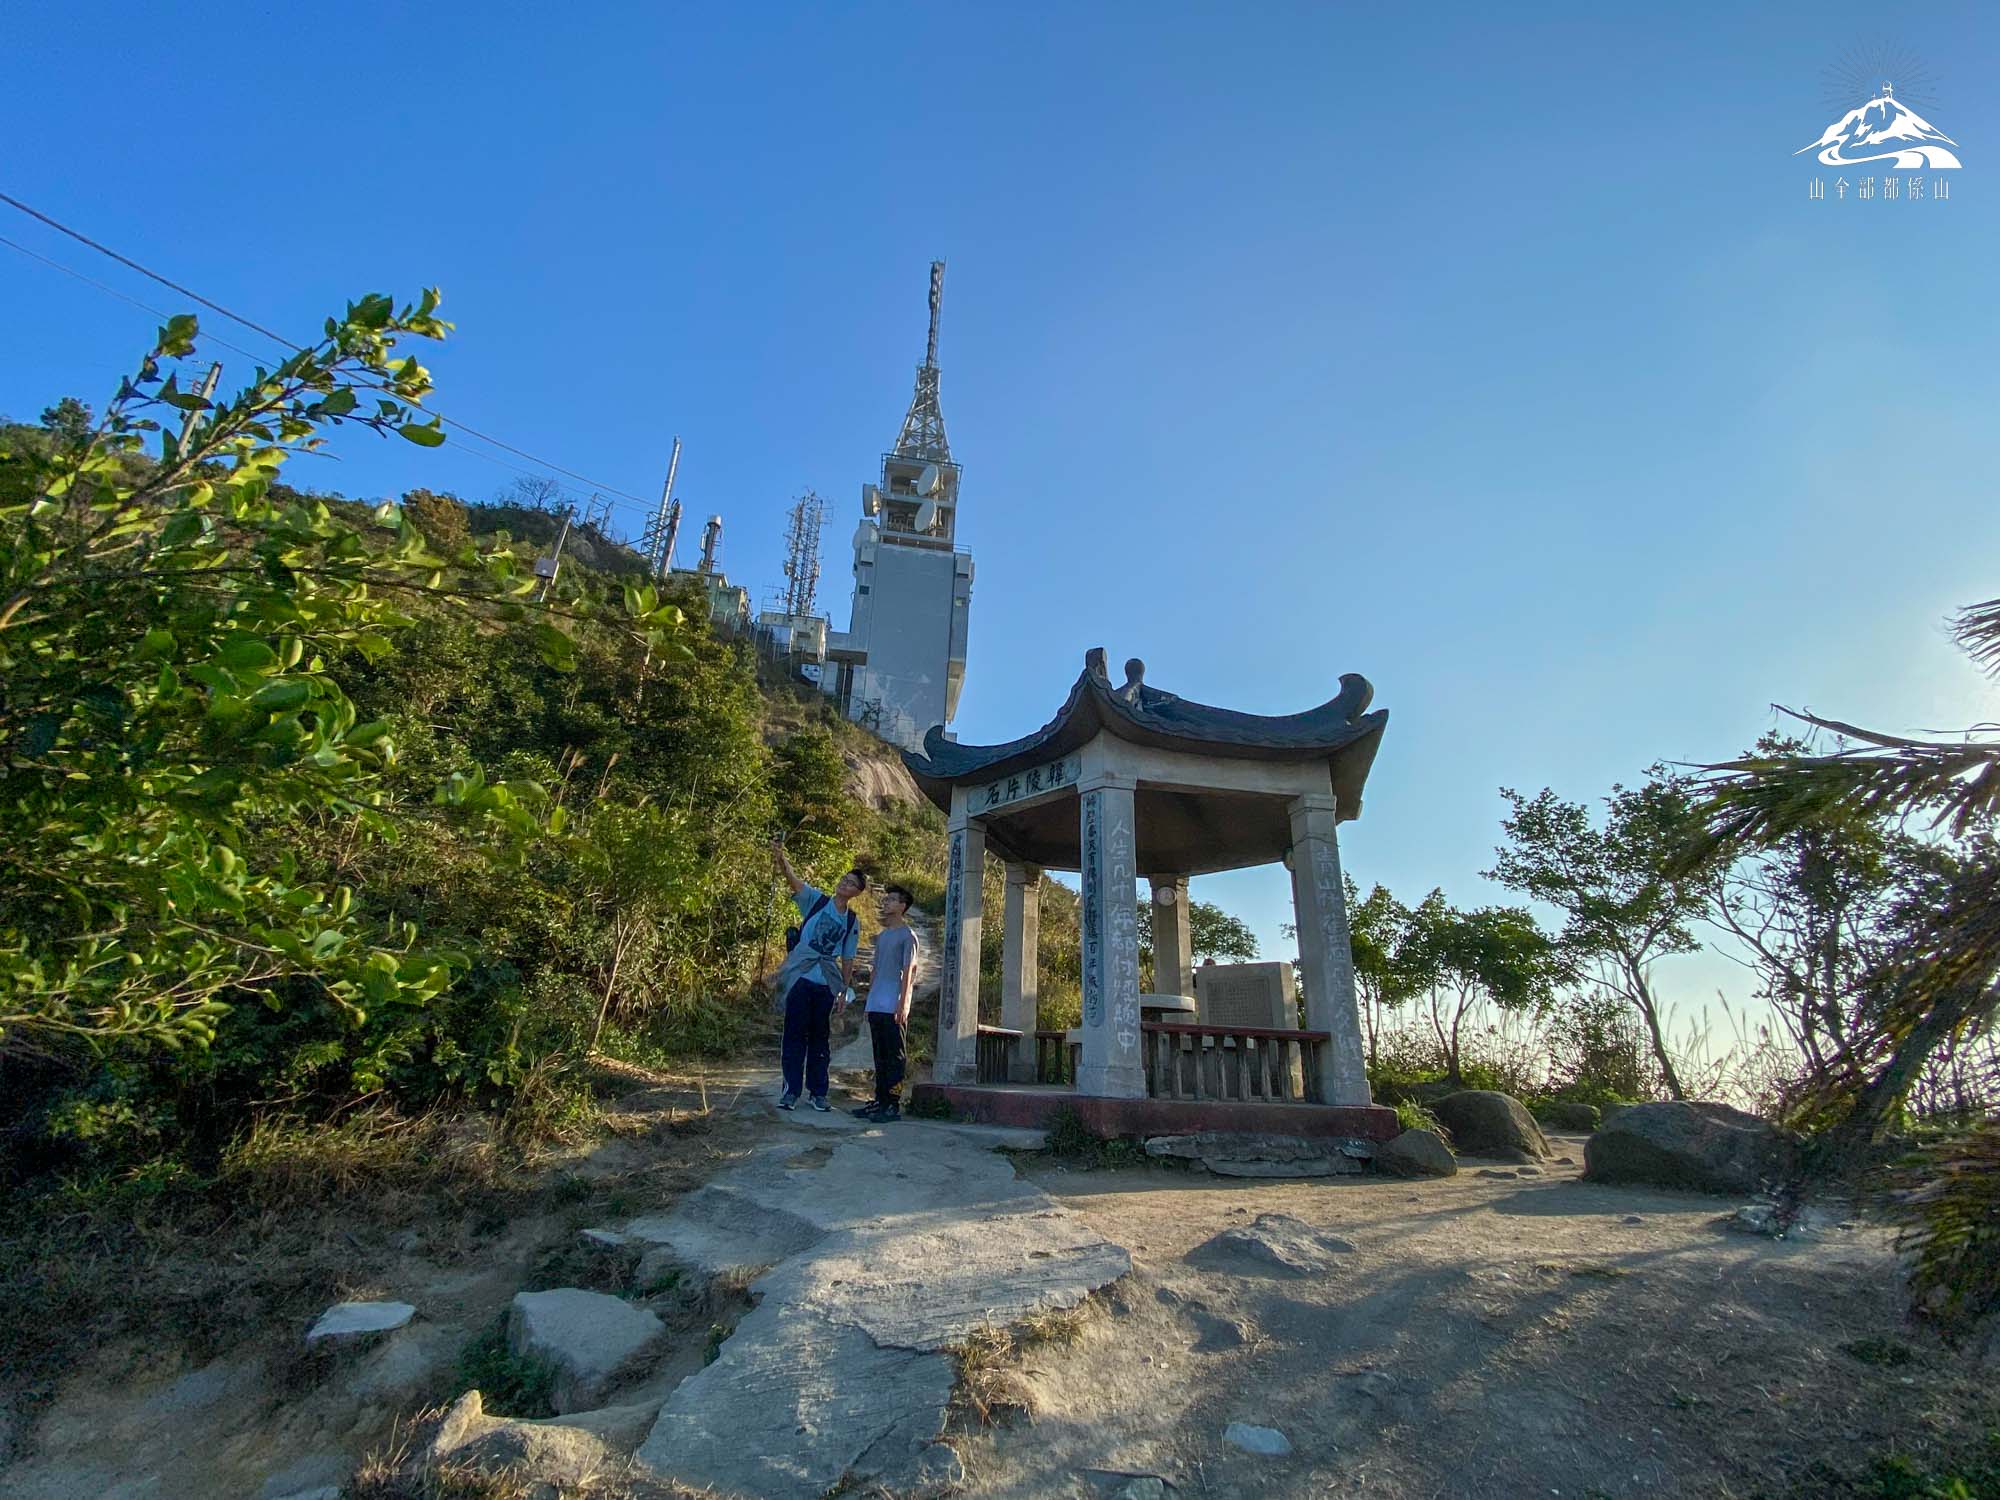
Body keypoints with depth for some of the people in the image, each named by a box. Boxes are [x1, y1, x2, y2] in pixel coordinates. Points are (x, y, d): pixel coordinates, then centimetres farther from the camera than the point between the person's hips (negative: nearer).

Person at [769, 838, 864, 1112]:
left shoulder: (852, 923, 9)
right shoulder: (815, 900, 1)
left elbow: (847, 959, 13)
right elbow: (793, 879, -15)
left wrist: (845, 991, 8)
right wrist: (781, 859, -33)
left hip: (827, 983, 3)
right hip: (800, 977, -3)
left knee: (820, 1037, 9)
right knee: (795, 1033, 0)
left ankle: (818, 1092, 16)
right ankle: (791, 1090, 7)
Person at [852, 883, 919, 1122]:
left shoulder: (907, 935, -5)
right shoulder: (881, 936, 18)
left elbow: (908, 971, -10)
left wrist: (903, 1002, -15)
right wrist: (869, 996, 16)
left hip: (894, 1007, -8)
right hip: (876, 1005, 8)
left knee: (894, 1057, -4)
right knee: (880, 1057, 12)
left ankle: (894, 1105, -1)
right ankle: (880, 1101, 18)